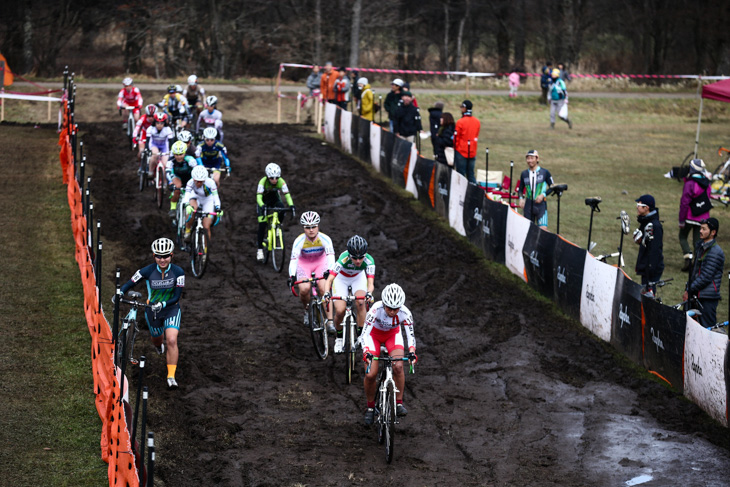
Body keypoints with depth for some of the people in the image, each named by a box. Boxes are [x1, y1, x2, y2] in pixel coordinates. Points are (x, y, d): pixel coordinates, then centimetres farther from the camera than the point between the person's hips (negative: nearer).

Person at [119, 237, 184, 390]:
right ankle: (160, 348, 61)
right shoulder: (148, 271, -18)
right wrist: (120, 293, -30)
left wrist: (162, 304, -34)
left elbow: (177, 296, -19)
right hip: (152, 310, 2)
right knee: (156, 340, 20)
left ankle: (171, 377, -16)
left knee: (172, 341, -21)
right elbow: (130, 283, -12)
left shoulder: (178, 272, -19)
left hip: (171, 309, -2)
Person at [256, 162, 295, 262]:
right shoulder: (263, 182, -32)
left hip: (275, 199, 2)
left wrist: (291, 206, -50)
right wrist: (262, 207, -58)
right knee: (262, 225, -13)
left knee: (281, 208, -33)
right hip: (264, 201, -2)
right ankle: (259, 249, -5)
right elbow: (258, 197, -39)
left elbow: (287, 195, -33)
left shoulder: (281, 182, -27)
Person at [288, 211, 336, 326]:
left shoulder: (325, 239, -24)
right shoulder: (299, 241, -25)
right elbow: (293, 259, -30)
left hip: (321, 263, 0)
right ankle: (307, 310, 8)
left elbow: (331, 256, -33)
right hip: (304, 264, 0)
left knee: (323, 288, -23)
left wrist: (329, 270, -52)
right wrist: (292, 276, -45)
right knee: (304, 289, -25)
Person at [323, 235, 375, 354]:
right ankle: (339, 338, 11)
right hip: (341, 278, -1)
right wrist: (326, 293, -59)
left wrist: (369, 293, -61)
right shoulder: (344, 259, -38)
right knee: (340, 310, -17)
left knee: (360, 302, -28)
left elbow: (371, 283, -39)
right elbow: (329, 279, -41)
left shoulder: (369, 261, -33)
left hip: (358, 278, 1)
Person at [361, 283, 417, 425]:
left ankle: (399, 403, -9)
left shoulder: (405, 313, -30)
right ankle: (370, 407, 11)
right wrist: (366, 353, -51)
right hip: (374, 335, -1)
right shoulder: (376, 309, -36)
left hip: (393, 335, 1)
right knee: (370, 374, -13)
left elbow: (411, 335, -27)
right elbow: (365, 333, -36)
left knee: (398, 366, -25)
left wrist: (412, 352, -45)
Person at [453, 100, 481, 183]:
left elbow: (456, 138, -8)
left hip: (461, 151, -5)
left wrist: (455, 147, 6)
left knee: (461, 174, 1)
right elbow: (477, 136, 11)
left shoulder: (460, 122, -15)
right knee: (471, 174, 11)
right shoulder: (477, 122, 2)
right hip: (472, 151, 5)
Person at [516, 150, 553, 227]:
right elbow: (520, 189, 18)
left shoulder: (544, 172, 0)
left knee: (543, 229, -18)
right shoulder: (524, 174, 8)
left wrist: (543, 195, -12)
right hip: (528, 205, 3)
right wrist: (521, 198, -1)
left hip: (541, 204, -3)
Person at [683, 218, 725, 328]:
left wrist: (689, 291, -14)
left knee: (708, 327, -7)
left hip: (708, 298, -8)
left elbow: (706, 277, -19)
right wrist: (688, 288, 12)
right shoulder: (700, 246, 12)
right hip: (698, 295, 8)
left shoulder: (715, 252, -16)